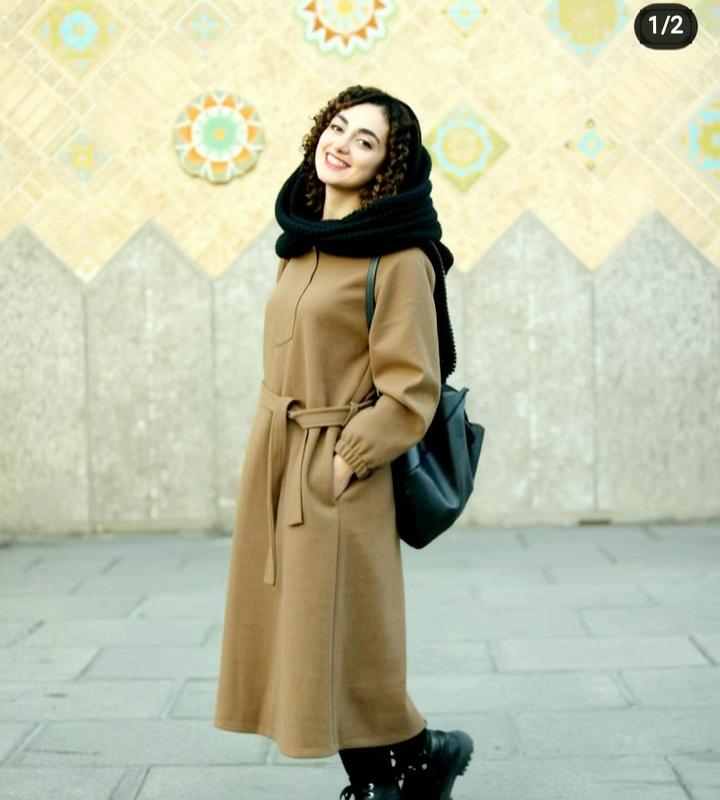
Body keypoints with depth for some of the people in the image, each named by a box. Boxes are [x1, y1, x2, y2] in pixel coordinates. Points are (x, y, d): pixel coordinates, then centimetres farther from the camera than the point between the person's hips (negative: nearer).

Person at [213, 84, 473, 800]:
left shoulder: (399, 258, -12)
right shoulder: (301, 243, 12)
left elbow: (410, 392, -14)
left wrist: (346, 460, -17)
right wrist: (272, 462, 16)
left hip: (338, 481, -8)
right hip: (275, 472, 8)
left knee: (336, 647, -1)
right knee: (293, 634, 10)